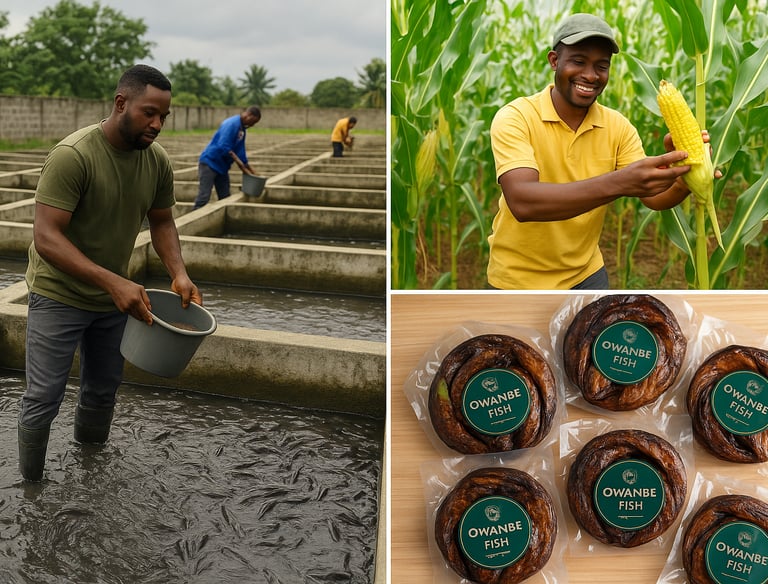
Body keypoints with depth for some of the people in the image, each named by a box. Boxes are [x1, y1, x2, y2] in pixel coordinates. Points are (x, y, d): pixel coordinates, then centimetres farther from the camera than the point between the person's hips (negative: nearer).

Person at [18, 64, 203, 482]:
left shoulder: (157, 161, -7)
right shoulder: (73, 155, -26)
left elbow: (162, 222, 7)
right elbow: (45, 238, -30)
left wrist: (178, 273, -11)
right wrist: (114, 282, -39)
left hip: (116, 296, 6)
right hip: (59, 297, -5)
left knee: (102, 393, 18)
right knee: (43, 401, 0)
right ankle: (29, 484, 22)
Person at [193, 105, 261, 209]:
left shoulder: (242, 128, 13)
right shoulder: (232, 123, -16)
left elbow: (241, 152, 16)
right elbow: (223, 146, -25)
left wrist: (251, 172, 13)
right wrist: (237, 160, -25)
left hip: (222, 166, 10)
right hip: (210, 162, -10)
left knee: (225, 199, 8)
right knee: (204, 197, -14)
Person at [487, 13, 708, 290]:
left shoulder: (617, 127, -5)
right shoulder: (515, 118, -19)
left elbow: (655, 197, -11)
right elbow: (522, 202, -34)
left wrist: (683, 178, -34)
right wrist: (617, 183, -45)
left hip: (586, 274, 4)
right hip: (519, 280, -4)